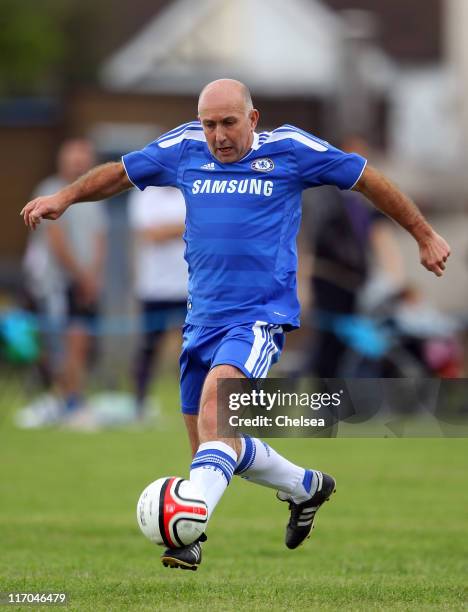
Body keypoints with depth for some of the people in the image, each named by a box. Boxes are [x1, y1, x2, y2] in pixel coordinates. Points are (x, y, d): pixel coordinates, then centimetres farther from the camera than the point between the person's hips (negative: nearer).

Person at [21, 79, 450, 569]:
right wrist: (64, 198, 3)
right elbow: (119, 174, 19)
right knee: (214, 446, 12)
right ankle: (306, 487, 39)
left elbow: (368, 180, 7)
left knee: (215, 400, -31)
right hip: (202, 320, 6)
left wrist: (424, 236, 12)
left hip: (261, 315, -6)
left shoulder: (290, 150, -2)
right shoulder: (184, 149, 7)